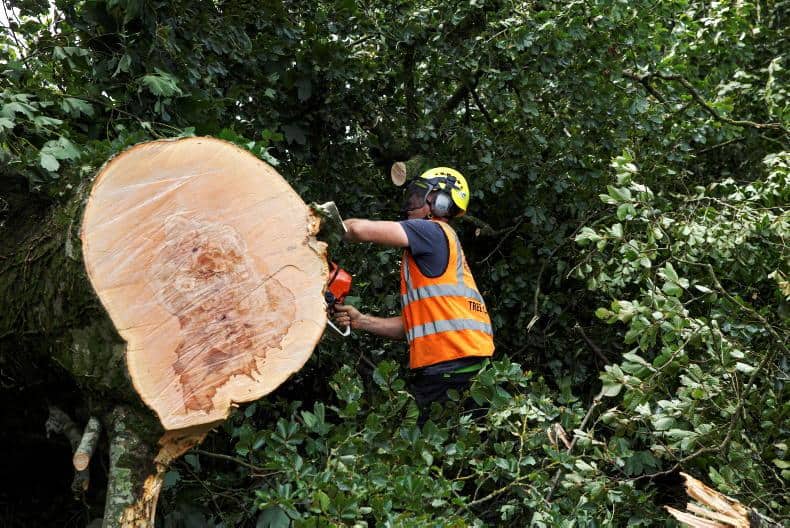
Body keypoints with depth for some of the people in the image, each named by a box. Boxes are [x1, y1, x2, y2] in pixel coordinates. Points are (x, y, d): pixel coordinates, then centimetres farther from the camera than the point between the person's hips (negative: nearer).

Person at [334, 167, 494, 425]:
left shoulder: (434, 231, -5)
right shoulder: (425, 260, 25)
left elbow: (360, 229, -15)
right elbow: (413, 324, 22)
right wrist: (362, 321, 14)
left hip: (454, 368, -9)